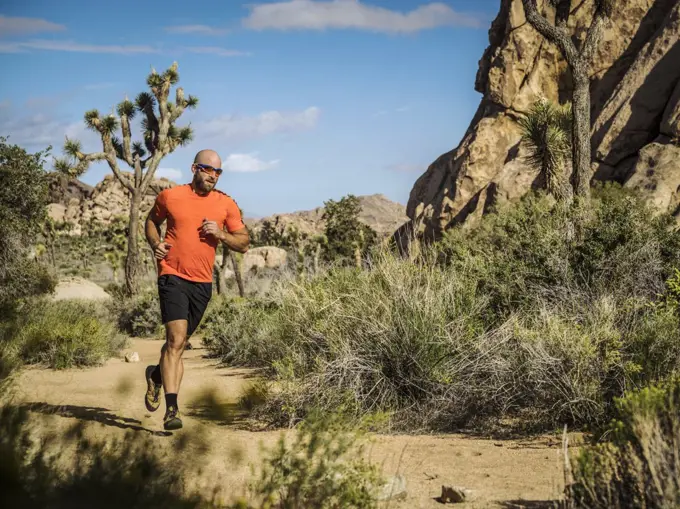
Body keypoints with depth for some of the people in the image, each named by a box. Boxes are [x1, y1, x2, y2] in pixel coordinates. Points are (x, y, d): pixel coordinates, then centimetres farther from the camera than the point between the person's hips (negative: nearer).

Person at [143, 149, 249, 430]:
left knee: (179, 343, 13)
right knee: (176, 339, -17)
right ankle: (172, 409, -16)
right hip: (173, 277, -3)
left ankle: (156, 375, 45)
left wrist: (221, 234, -10)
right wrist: (155, 244, 0)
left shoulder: (226, 205, 5)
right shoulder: (169, 196, 1)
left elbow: (244, 243, 8)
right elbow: (151, 221, 19)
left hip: (203, 283, 3)